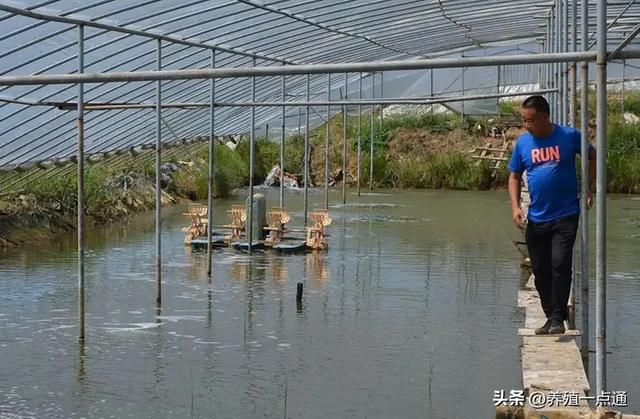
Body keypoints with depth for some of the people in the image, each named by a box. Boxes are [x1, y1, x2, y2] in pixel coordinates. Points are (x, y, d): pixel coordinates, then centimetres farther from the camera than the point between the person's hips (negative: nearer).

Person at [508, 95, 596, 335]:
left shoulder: (569, 136, -5)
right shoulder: (522, 142, 2)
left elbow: (593, 157, 12)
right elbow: (514, 177, 11)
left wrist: (589, 189, 5)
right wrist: (515, 207, -3)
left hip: (566, 216, -3)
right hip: (536, 219, 4)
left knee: (560, 264, -15)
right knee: (541, 272, 8)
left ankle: (557, 318, -7)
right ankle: (551, 317, 22)